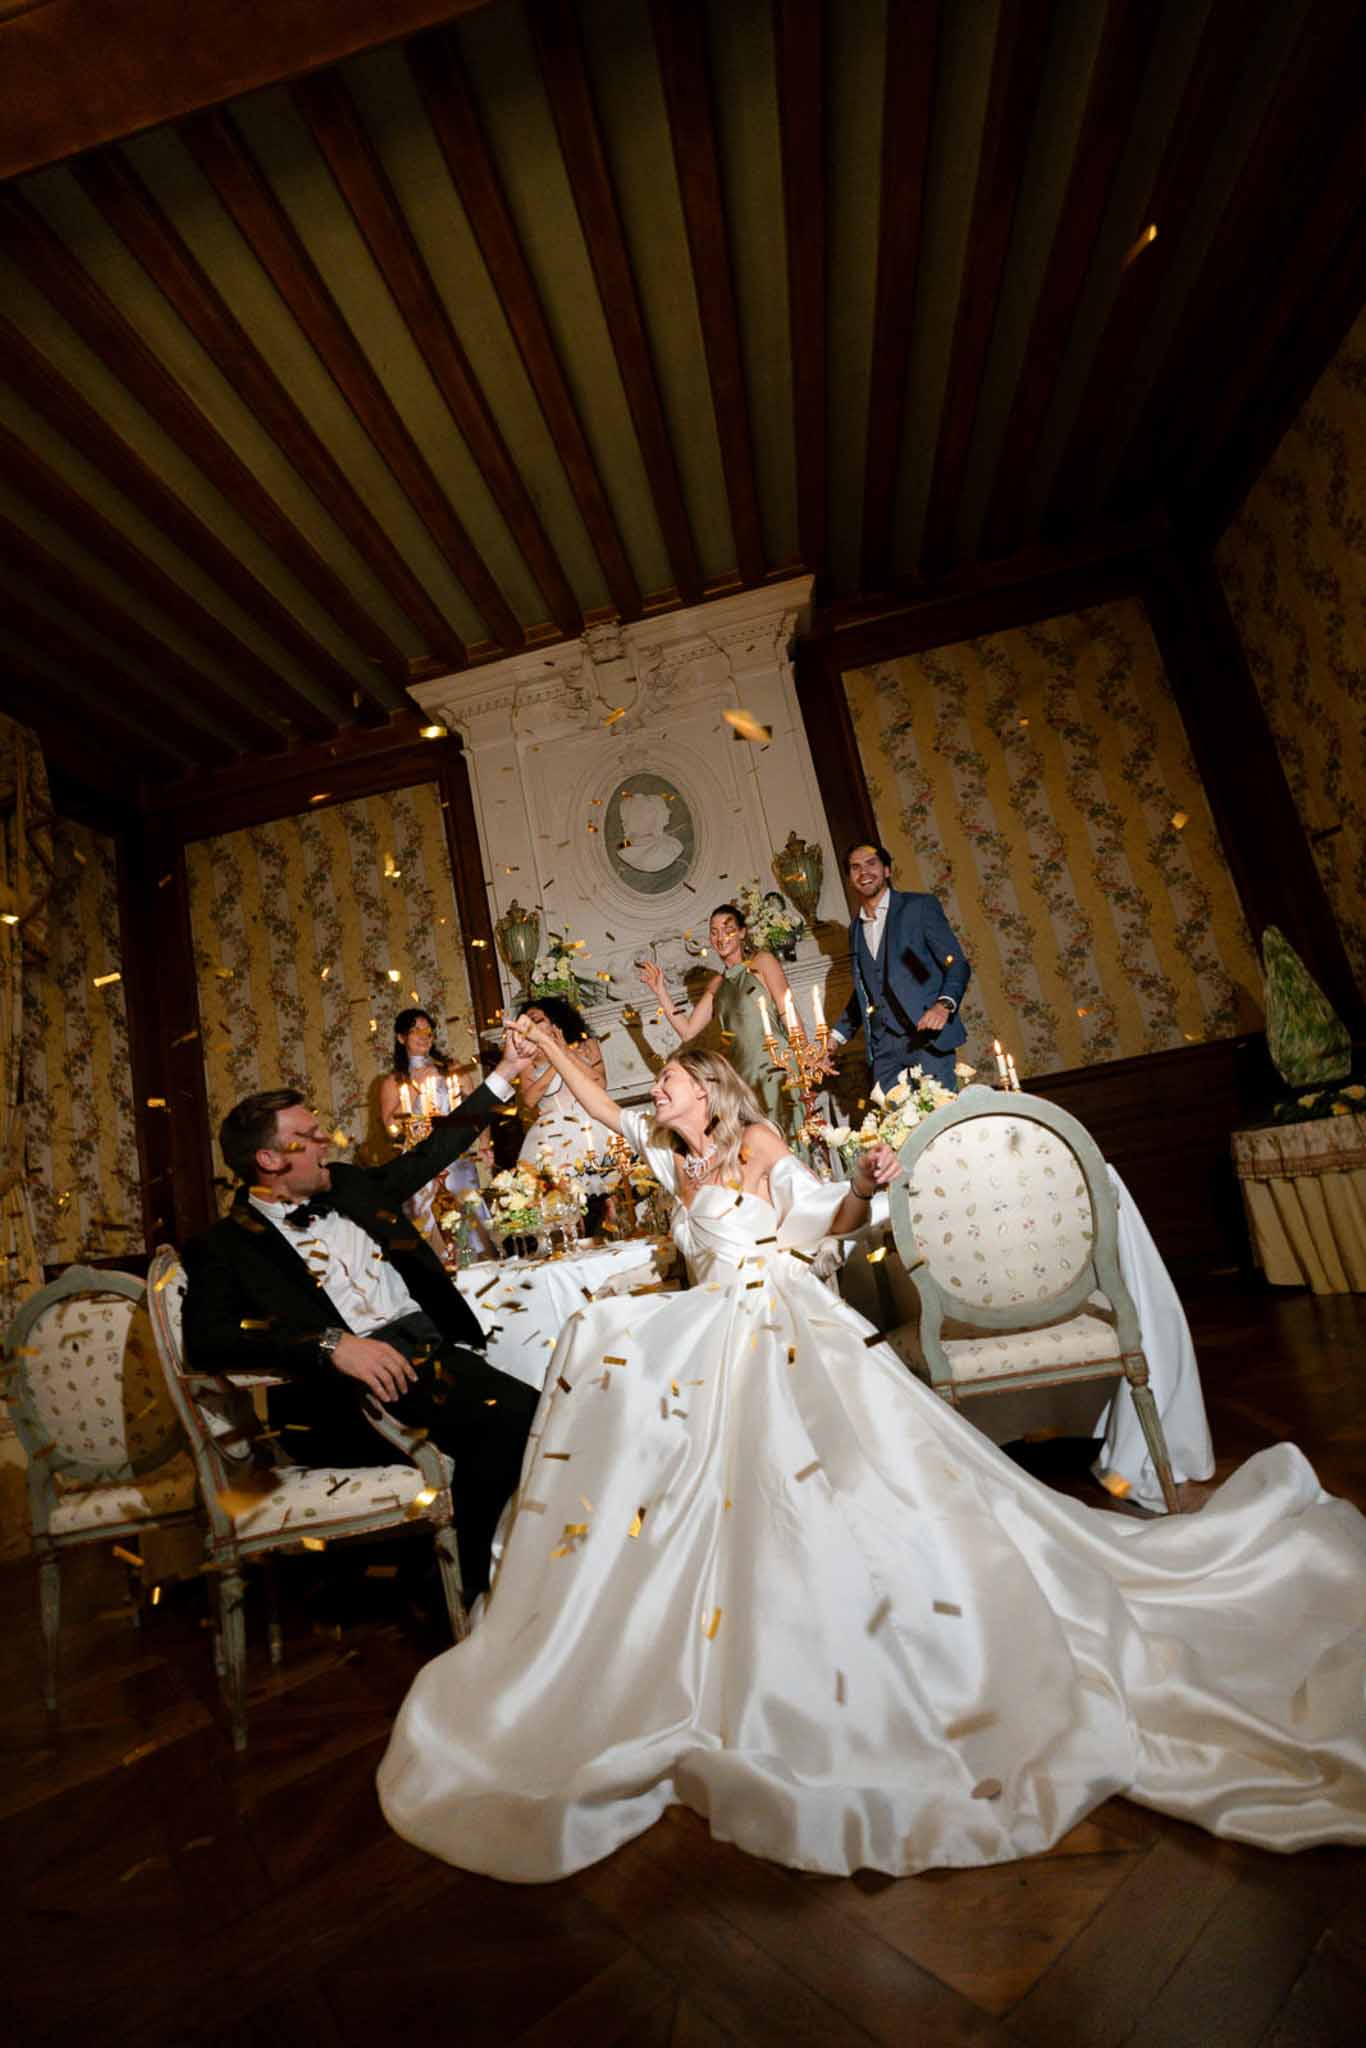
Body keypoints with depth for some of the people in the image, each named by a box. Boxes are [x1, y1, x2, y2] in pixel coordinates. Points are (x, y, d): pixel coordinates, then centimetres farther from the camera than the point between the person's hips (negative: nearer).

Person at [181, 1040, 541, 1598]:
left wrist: (503, 1076, 27)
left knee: (527, 1413, -22)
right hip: (347, 1386, -6)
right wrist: (330, 1344, -25)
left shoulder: (347, 1185, 20)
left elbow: (430, 1155, 28)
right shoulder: (225, 1245, 4)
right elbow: (206, 1341, -12)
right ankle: (472, 1590, -11)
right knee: (506, 1422, -30)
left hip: (430, 1348, 6)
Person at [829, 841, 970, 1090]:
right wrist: (836, 1036, 13)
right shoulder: (856, 929, 18)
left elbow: (957, 963, -2)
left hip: (926, 1037, -4)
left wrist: (944, 1004, -21)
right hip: (882, 1047, 4)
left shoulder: (920, 906, 2)